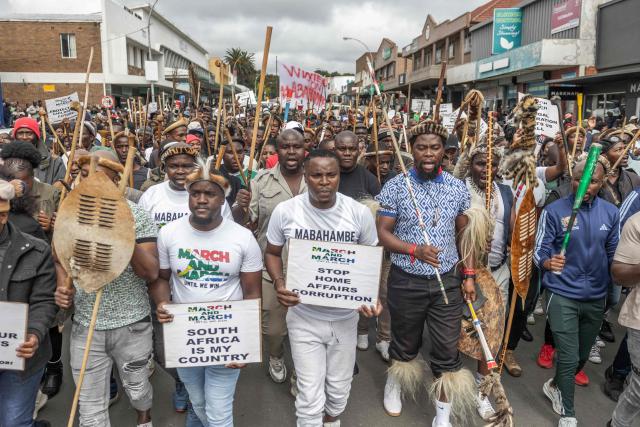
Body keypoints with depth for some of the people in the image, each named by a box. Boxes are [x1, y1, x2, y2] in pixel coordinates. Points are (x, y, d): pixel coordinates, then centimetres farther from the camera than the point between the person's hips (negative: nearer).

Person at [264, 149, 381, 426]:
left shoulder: (360, 213, -12)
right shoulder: (284, 211, -13)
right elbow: (272, 253, 3)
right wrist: (279, 283, -16)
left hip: (345, 318, 2)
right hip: (303, 318, -1)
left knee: (339, 390, 21)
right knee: (310, 397, 4)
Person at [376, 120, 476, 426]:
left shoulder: (458, 188, 1)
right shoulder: (395, 186, -8)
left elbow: (464, 233, 9)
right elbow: (382, 233, -9)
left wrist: (469, 275, 3)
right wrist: (415, 250, -24)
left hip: (447, 280, 2)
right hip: (406, 281, -2)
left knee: (447, 349, 6)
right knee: (405, 342, 17)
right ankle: (394, 383, 48)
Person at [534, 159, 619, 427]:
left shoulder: (611, 213, 0)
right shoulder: (554, 211, -12)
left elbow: (614, 255, 8)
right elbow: (539, 251, -12)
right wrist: (548, 262, -33)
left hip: (596, 297, 5)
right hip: (562, 296, -4)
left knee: (582, 356, 18)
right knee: (568, 358, -4)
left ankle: (555, 386, 47)